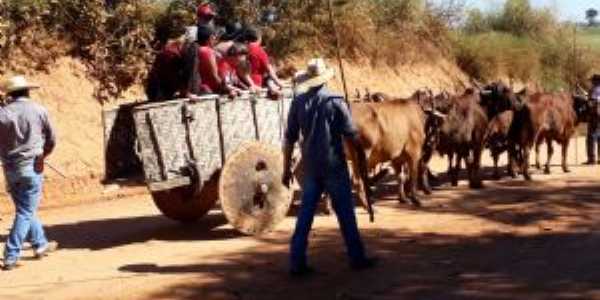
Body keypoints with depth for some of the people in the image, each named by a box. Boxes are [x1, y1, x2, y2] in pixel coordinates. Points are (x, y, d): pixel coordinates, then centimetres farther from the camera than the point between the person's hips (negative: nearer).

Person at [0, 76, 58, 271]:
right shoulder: (38, 111, -4)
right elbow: (51, 140, 5)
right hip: (31, 166, -3)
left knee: (25, 209, 19)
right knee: (25, 212, 1)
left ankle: (40, 244, 32)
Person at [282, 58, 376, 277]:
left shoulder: (298, 103, 1)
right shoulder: (335, 102, -9)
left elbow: (289, 139, 3)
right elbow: (351, 135, -8)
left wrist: (287, 169, 10)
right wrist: (362, 157, 6)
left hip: (310, 167, 3)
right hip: (334, 166, -3)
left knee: (305, 213, 8)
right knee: (345, 213, 7)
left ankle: (297, 262, 6)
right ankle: (357, 258, 16)